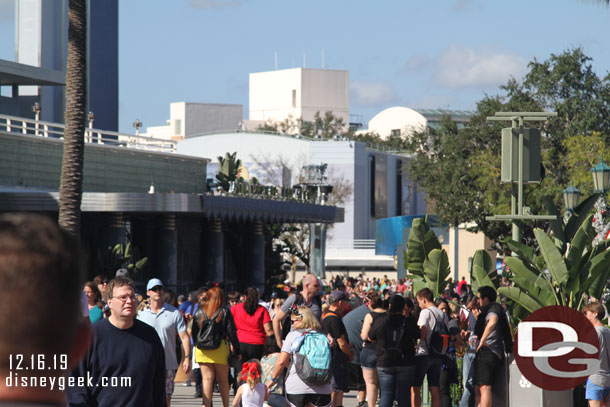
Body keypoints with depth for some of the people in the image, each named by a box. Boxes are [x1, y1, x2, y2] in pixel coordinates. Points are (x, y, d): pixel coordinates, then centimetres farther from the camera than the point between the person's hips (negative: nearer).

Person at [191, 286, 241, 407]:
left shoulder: (199, 311, 3)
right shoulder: (224, 312, -4)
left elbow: (194, 331, 9)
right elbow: (231, 333, -3)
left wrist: (196, 345, 20)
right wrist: (237, 351, 3)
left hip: (202, 350, 2)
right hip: (220, 349, -2)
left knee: (207, 378, 1)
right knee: (223, 380, 10)